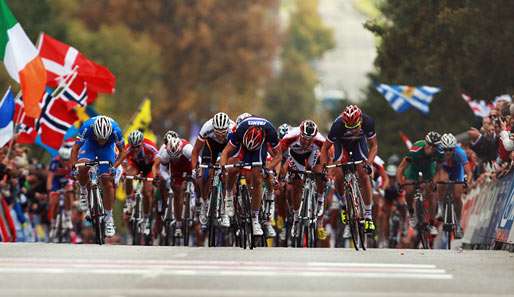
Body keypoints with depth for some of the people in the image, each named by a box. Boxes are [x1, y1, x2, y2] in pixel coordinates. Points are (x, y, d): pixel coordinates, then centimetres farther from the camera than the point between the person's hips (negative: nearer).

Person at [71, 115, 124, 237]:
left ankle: (109, 219, 3)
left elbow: (122, 151, -19)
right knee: (83, 168, -31)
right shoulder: (87, 127, -37)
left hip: (108, 149, 0)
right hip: (90, 145, 0)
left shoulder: (115, 130, -36)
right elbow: (75, 149, -28)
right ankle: (83, 191, 0)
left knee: (107, 182, -8)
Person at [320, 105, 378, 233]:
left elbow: (374, 146, -22)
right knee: (339, 175, -18)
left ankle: (368, 216, -9)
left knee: (364, 174, -15)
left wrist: (368, 162, -39)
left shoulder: (368, 122, -34)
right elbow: (325, 148, -24)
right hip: (342, 142, 0)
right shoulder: (338, 125, -37)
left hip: (359, 141, 0)